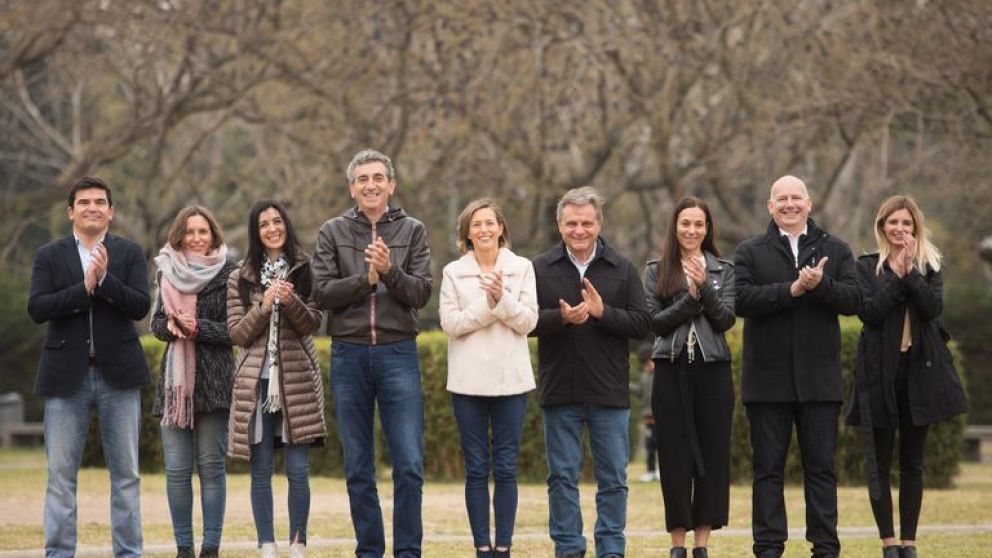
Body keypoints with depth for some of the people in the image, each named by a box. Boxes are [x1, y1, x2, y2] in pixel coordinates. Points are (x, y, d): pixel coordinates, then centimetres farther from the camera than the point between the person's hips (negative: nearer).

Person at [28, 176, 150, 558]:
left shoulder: (130, 253, 6)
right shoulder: (49, 256, 6)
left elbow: (141, 306, -6)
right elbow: (37, 308, -8)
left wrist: (105, 278, -19)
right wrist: (85, 286, -18)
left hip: (118, 373, 0)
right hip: (66, 375, 0)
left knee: (126, 473, 5)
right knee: (60, 474, 0)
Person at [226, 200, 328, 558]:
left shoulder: (305, 270, 6)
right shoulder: (241, 279, 10)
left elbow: (312, 323, -2)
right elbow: (237, 333, 4)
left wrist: (291, 301, -21)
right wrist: (264, 307, -11)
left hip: (297, 380, -1)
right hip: (256, 380, 1)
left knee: (298, 470, -4)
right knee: (261, 470, 2)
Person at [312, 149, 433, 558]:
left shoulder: (412, 231, 6)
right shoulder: (333, 232, 6)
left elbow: (422, 293, -3)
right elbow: (321, 292, -3)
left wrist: (389, 270, -18)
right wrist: (366, 279, -13)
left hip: (398, 354, -1)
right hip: (348, 355, 1)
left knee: (409, 465, -6)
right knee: (357, 469, 6)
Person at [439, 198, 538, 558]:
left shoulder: (521, 268, 5)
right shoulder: (454, 272, 5)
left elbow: (528, 322, -1)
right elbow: (450, 323, -5)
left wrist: (502, 298, -16)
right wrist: (488, 304, -15)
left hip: (510, 379, 0)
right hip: (468, 380, 0)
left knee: (506, 468, 1)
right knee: (476, 469, 2)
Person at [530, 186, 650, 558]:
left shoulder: (622, 270, 3)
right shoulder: (540, 269, 3)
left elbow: (642, 323, -2)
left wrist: (602, 312, -16)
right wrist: (562, 318, -20)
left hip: (610, 391, 0)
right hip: (560, 391, 0)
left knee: (613, 478, 4)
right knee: (562, 476, 6)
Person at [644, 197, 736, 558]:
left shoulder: (723, 270, 8)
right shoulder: (657, 271, 6)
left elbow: (726, 319, -3)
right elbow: (655, 322, -2)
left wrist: (705, 287, -17)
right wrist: (691, 298, -13)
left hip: (713, 369, 1)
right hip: (672, 369, -1)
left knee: (713, 454, 0)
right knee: (675, 456, 0)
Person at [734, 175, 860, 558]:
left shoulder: (835, 250, 10)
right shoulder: (750, 253, 6)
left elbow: (852, 299, -3)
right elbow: (741, 299, -10)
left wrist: (820, 285, -20)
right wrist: (791, 290, -18)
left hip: (819, 378, 1)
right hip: (768, 379, -1)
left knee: (821, 467, 3)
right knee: (768, 468, 3)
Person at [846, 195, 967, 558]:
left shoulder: (930, 266, 9)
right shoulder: (867, 267, 4)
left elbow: (933, 307, -8)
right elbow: (868, 313, -11)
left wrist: (909, 270, -14)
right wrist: (897, 274, -13)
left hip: (919, 370, 2)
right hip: (880, 372, -2)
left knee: (912, 462, 6)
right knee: (880, 463, -2)